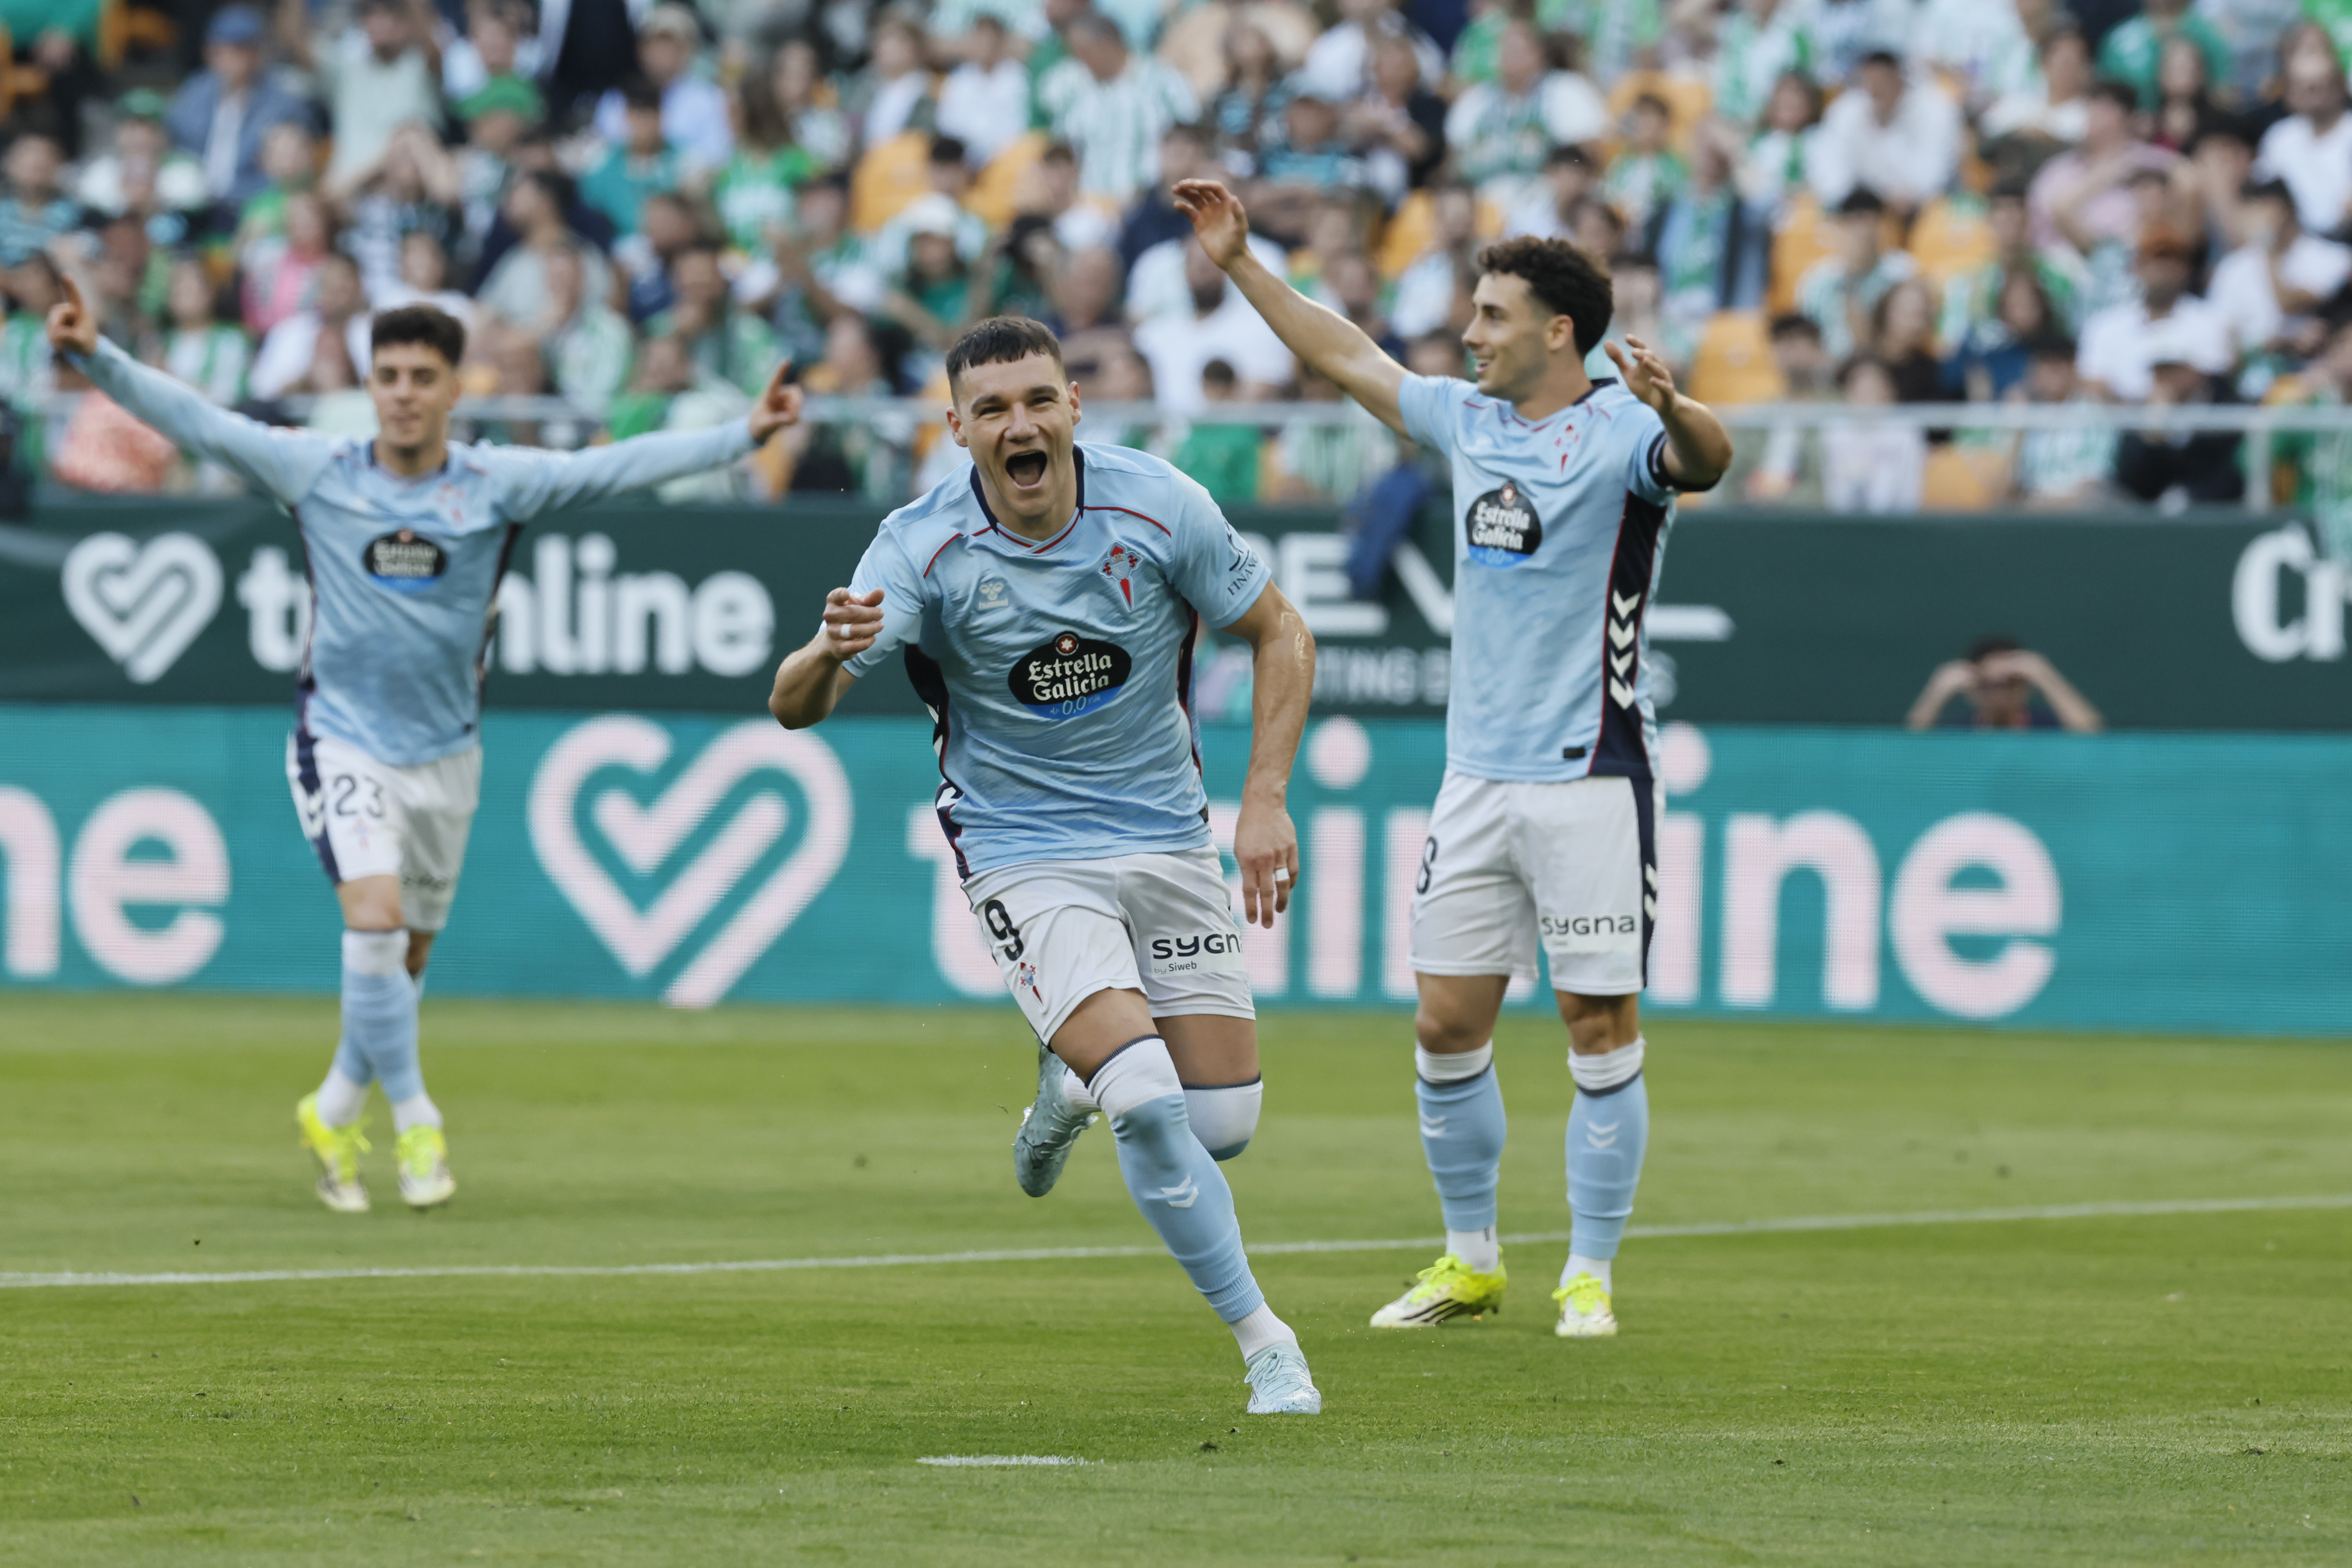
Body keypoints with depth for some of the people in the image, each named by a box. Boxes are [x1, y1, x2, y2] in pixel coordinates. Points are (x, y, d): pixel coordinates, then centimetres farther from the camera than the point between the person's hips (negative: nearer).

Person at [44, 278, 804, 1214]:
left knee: (404, 961, 11)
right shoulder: (316, 474, -7)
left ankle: (335, 1114, 32)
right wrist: (95, 358, -19)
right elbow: (197, 423, -9)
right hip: (342, 742, -2)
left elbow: (620, 468, -8)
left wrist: (745, 435, -15)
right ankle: (415, 1121, -10)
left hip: (444, 752, 3)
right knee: (375, 919, -22)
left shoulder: (497, 485, -5)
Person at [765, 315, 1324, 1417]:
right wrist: (828, 653, -46)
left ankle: (1076, 1086, 34)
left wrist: (1266, 801, -8)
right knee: (1151, 1105, -22)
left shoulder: (1156, 507, -12)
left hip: (1167, 843, 3)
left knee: (1223, 1123, -1)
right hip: (1026, 859, -3)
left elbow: (1280, 633, 1)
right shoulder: (923, 548, -16)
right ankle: (1263, 1342, -6)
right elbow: (793, 707, -22)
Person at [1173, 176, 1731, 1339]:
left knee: (1602, 1026, -3)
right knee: (1447, 1026, 6)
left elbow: (1706, 459, -31)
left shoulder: (1621, 432, -9)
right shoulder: (1469, 419, 11)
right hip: (1477, 777, 7)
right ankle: (1470, 1262, 18)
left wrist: (1672, 407, -52)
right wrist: (1241, 264, 26)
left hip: (1591, 781, -6)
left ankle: (1590, 1275, 5)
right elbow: (1347, 357, 25)